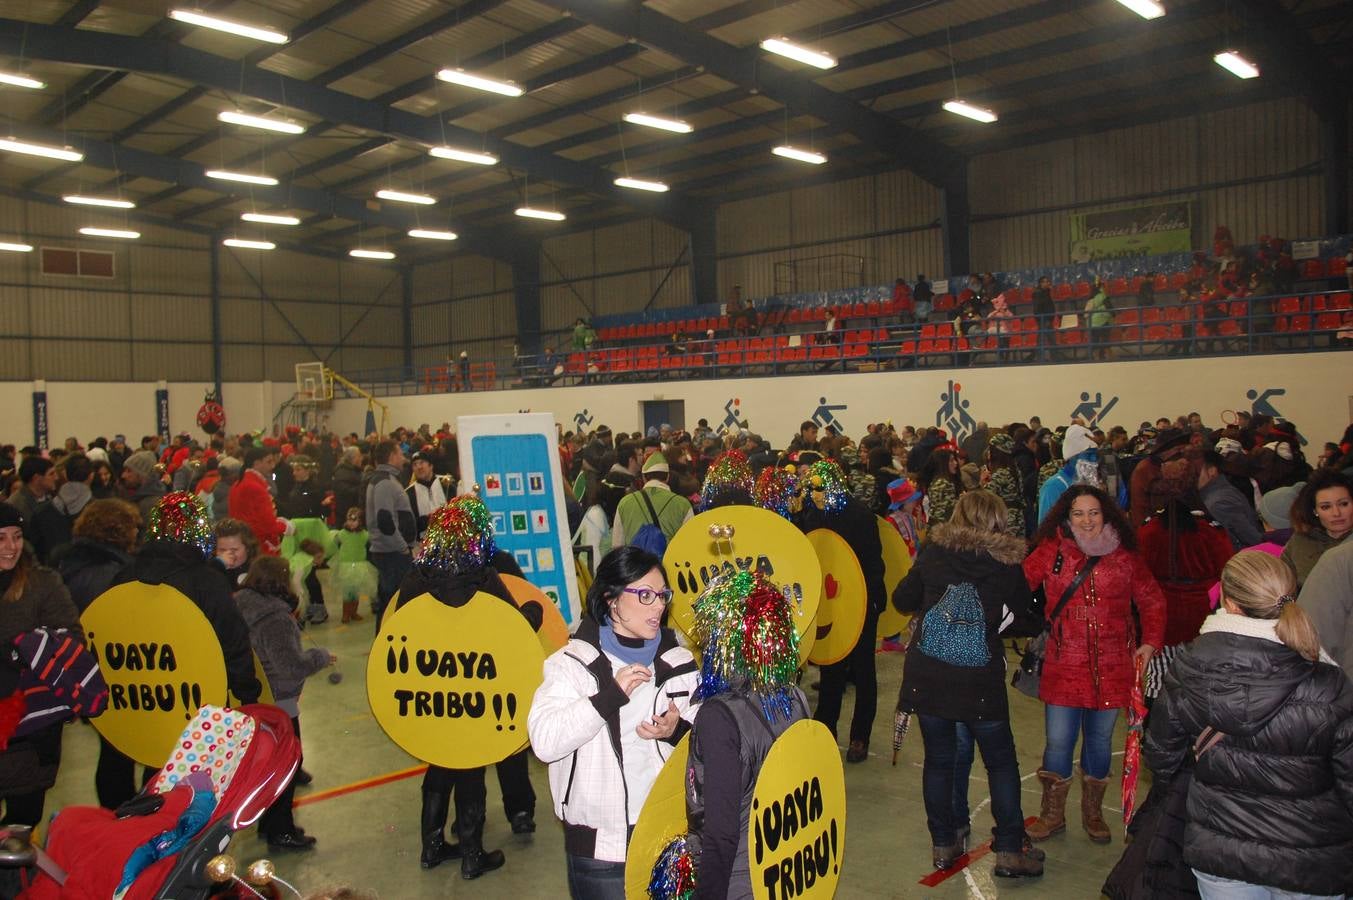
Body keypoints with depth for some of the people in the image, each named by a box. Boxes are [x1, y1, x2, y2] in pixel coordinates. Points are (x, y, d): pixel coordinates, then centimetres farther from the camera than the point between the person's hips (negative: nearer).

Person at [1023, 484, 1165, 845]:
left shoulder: (1124, 556, 3)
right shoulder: (1051, 551, -2)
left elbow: (1152, 601, 10)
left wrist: (1150, 642, -1)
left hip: (1111, 667, 2)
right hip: (1064, 665, -2)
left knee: (1100, 740, 14)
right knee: (1058, 741, 2)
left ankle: (1092, 812, 35)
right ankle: (1052, 814, 22)